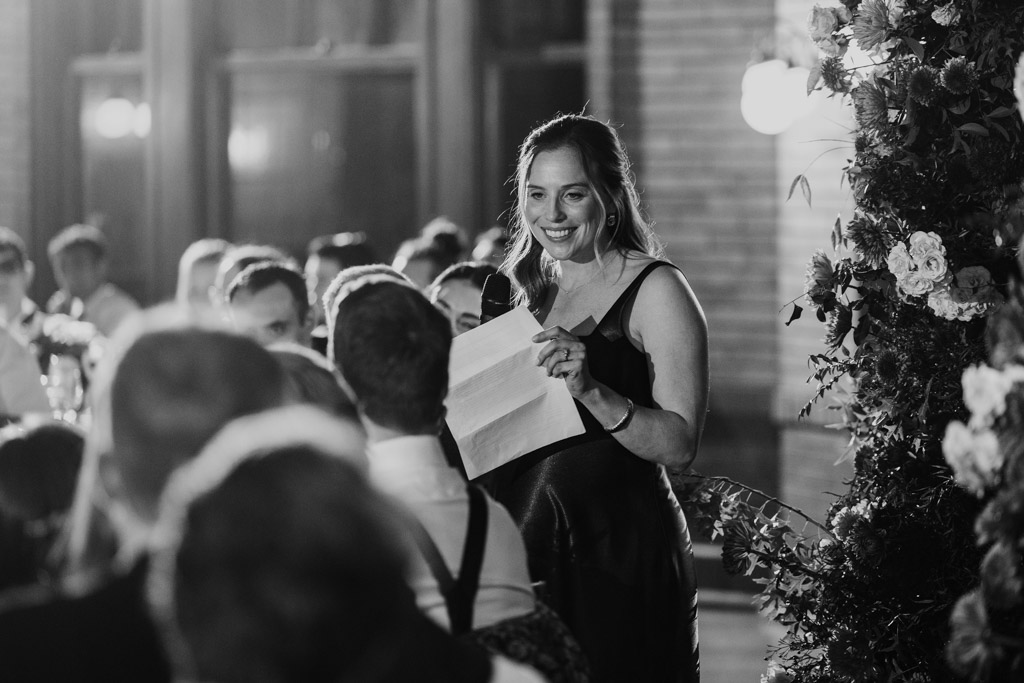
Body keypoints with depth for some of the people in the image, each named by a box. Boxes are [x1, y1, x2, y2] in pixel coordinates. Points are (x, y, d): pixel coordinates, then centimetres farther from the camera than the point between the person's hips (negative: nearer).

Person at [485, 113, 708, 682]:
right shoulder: (533, 287, 12)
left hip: (619, 551, -6)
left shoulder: (655, 290, -9)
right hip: (526, 544, 6)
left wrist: (594, 391, -29)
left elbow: (680, 445, -17)